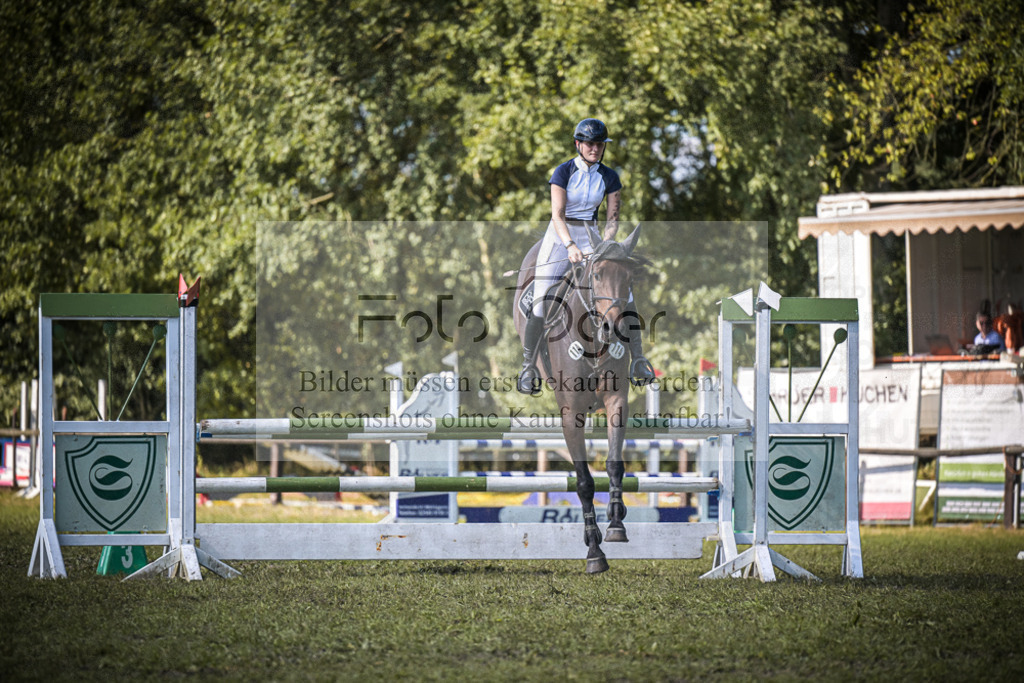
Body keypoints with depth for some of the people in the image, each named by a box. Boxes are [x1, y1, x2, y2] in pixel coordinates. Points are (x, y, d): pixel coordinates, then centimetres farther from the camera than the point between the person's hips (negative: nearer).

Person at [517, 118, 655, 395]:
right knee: (541, 302, -11)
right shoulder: (564, 172, -9)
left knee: (623, 292, -14)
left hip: (591, 238, 3)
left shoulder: (609, 177, 2)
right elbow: (557, 215, -16)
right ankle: (528, 367, 4)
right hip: (560, 237, -3)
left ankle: (637, 360, -10)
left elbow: (612, 218, 2)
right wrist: (570, 246, -31)